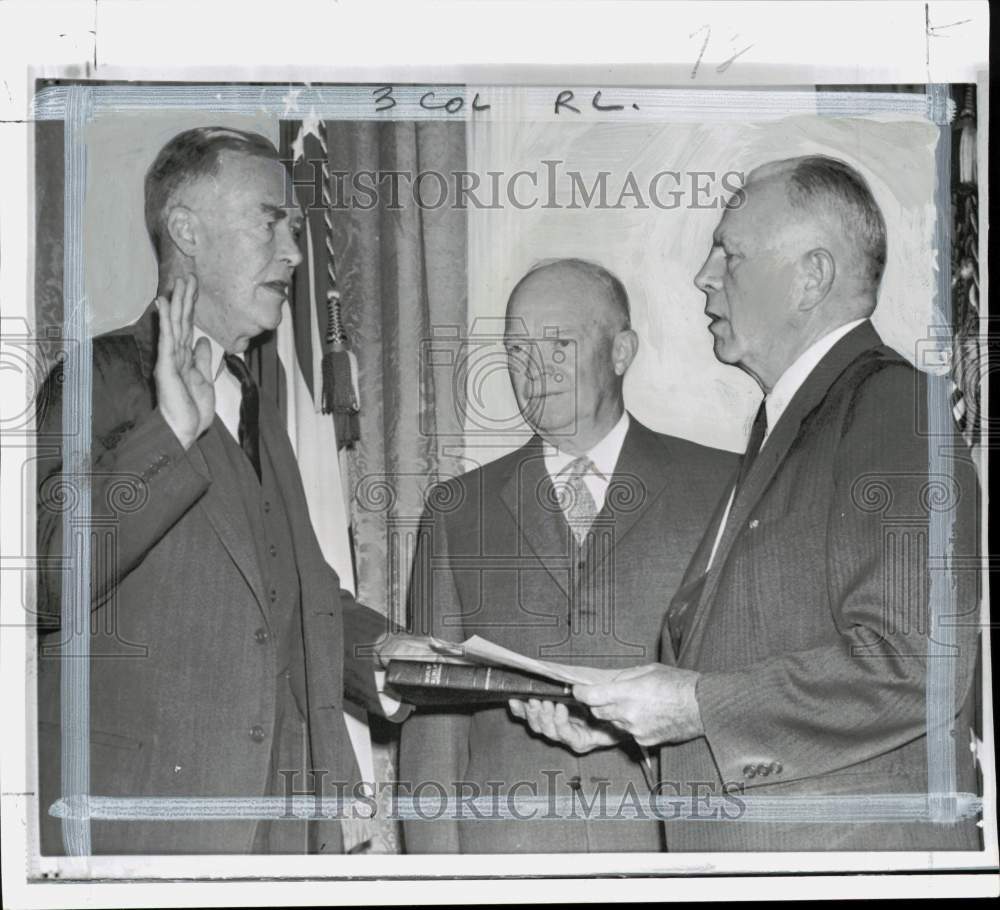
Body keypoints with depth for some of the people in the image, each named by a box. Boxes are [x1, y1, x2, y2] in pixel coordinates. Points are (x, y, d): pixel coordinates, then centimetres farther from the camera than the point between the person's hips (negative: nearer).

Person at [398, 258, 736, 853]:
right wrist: (438, 879, 1)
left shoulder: (720, 488, 6)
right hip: (503, 844, 1)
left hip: (671, 841, -1)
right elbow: (433, 713, 8)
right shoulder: (458, 511, 12)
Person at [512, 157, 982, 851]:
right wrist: (618, 714, 3)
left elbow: (914, 663, -22)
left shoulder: (894, 404, -13)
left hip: (850, 843, -8)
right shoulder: (783, 427, 16)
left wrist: (699, 705, -18)